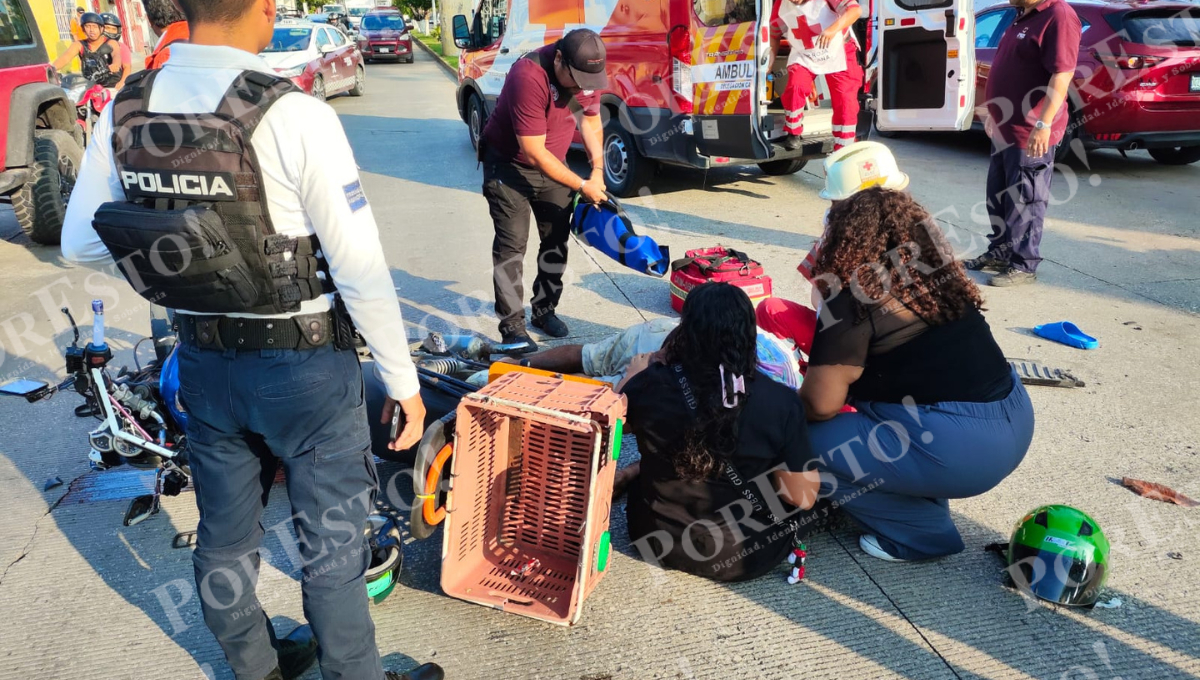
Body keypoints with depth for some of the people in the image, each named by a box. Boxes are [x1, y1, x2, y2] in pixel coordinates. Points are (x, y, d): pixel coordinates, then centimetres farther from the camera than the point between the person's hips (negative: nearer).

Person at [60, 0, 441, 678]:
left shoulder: (123, 112, -3)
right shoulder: (295, 115, -21)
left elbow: (81, 243, 7)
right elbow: (362, 271, -19)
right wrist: (404, 382, -9)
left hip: (204, 363, 6)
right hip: (306, 367, -6)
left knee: (225, 539, 22)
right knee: (331, 545, 12)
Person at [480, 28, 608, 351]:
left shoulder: (586, 71, -12)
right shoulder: (529, 77, -33)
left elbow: (590, 118, 6)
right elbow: (534, 152, -30)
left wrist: (598, 169, -7)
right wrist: (581, 186, -24)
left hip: (552, 163, 6)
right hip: (509, 164, -6)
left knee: (557, 239, 7)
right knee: (512, 243, -10)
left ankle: (545, 309, 22)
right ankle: (512, 325, -3)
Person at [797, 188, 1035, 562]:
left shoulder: (852, 298, -11)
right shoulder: (936, 272, 11)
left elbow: (821, 402, -15)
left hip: (961, 447, -9)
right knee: (872, 384, 26)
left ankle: (923, 532, 8)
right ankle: (927, 498, 18)